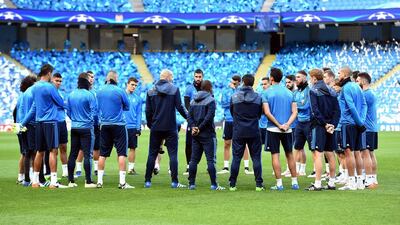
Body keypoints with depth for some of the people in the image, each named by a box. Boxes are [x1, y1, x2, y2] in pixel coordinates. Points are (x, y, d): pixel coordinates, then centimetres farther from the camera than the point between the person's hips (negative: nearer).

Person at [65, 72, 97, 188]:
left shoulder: (71, 95, 4)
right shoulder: (89, 95, -12)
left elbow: (68, 111, 10)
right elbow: (94, 112, -10)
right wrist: (92, 121, 8)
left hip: (74, 128, 5)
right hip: (86, 128, -5)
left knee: (73, 154, 9)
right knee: (88, 154, -2)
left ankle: (71, 181, 12)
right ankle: (88, 181, -3)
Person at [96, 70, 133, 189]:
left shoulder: (99, 91, 2)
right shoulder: (120, 91, -9)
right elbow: (127, 107, 2)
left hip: (104, 125, 4)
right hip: (119, 125, -4)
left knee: (103, 154, 10)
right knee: (122, 153, -2)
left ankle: (99, 181, 11)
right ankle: (122, 182, -7)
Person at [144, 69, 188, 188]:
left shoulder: (151, 91, 4)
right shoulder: (174, 89, -3)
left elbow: (148, 111, 4)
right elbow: (179, 107, -5)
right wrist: (188, 117, 11)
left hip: (155, 128, 2)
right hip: (170, 128, -2)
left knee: (152, 154, 8)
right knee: (173, 154, 1)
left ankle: (147, 181, 6)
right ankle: (174, 182, -3)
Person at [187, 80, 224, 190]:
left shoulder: (193, 101, 12)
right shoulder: (210, 100, -8)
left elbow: (189, 116, 5)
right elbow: (209, 116, -17)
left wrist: (193, 127, -4)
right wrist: (200, 128, -12)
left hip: (195, 135, 6)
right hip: (207, 134, -6)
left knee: (194, 159, 10)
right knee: (211, 159, -4)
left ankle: (191, 183, 9)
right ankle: (214, 184, -6)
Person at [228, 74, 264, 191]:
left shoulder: (234, 97, -2)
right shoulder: (258, 97, -2)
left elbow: (231, 113, 8)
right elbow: (260, 114, 8)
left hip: (238, 132, 0)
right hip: (254, 132, 0)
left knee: (236, 158, 5)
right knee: (256, 158, 5)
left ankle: (232, 184, 6)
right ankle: (259, 184, 2)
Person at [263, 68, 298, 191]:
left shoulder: (267, 93, -5)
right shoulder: (289, 92, 7)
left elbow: (267, 112, -13)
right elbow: (294, 112, 0)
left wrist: (278, 125, -10)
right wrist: (287, 124, -9)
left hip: (273, 129, -4)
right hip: (287, 130, 4)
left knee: (275, 155, 0)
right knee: (289, 154, 13)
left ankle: (279, 183, -2)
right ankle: (294, 182, 15)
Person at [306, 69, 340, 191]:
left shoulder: (313, 91, -7)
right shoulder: (332, 91, 12)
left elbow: (315, 111, -17)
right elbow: (337, 110, 5)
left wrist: (325, 124, -13)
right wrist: (333, 124, -2)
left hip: (319, 126, -7)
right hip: (330, 127, 7)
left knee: (317, 154, -8)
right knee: (330, 154, 11)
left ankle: (317, 184, -12)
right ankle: (331, 183, 16)